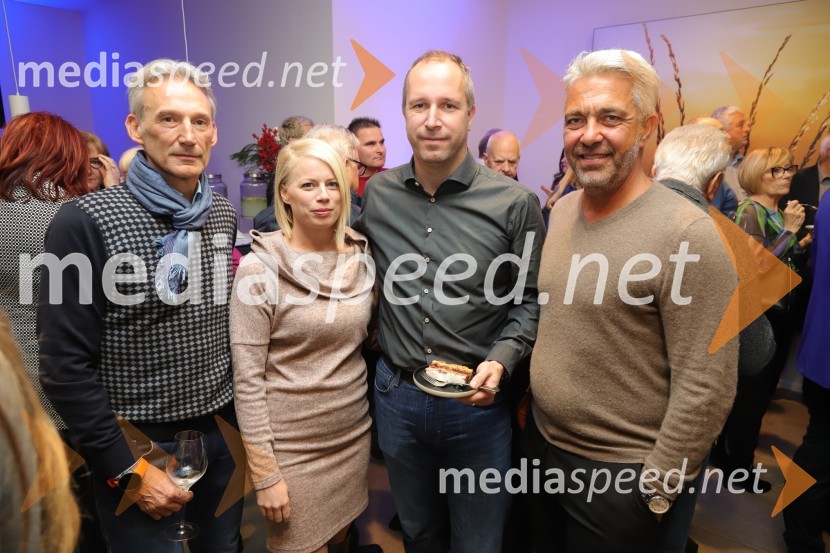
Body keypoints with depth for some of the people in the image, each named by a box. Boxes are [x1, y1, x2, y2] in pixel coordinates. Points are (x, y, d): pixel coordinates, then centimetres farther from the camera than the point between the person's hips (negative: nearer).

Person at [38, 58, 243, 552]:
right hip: (135, 444, -4)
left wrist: (241, 418, 10)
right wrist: (128, 470, -14)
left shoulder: (223, 215, 0)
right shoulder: (86, 223, -16)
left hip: (222, 434, 5)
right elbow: (66, 366, -15)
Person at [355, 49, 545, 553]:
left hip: (477, 402, -2)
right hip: (396, 395, 3)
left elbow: (530, 300, -5)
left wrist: (501, 362, -19)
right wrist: (378, 344, 5)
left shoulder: (514, 203, -13)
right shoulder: (377, 195, -3)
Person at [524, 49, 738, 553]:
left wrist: (657, 489, -13)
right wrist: (531, 409, 11)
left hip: (619, 472, -6)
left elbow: (706, 388, -20)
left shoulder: (686, 232, -22)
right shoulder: (560, 211, 0)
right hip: (540, 444, 7)